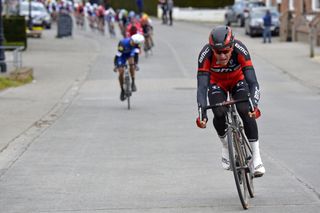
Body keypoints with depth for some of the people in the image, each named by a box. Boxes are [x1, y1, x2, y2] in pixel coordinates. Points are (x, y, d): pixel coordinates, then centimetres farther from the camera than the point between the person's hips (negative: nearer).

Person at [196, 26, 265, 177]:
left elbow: (252, 81, -39)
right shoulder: (206, 55, -35)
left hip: (238, 81, 0)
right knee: (220, 114, -24)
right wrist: (202, 112, -52)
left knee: (246, 112, -24)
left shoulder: (240, 50, -36)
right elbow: (202, 87, -38)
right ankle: (225, 146, 6)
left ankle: (256, 157, -17)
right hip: (217, 84, 0)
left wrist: (254, 104, -56)